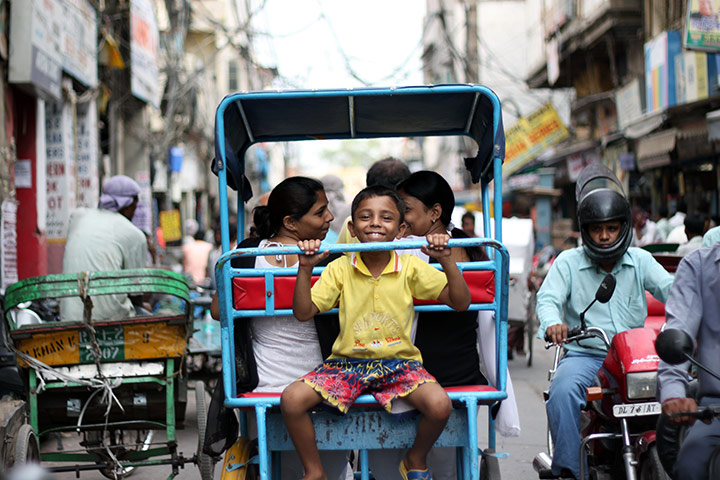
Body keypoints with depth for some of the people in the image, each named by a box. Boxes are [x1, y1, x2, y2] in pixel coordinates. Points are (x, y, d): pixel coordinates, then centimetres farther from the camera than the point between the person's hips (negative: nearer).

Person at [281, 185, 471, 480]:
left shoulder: (411, 268, 0)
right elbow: (303, 313, -2)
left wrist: (447, 261, -17)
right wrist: (305, 269, -13)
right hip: (347, 362, 1)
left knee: (440, 405, -28)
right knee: (291, 399, -22)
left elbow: (460, 303, -4)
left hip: (399, 362, -1)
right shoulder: (340, 269, 2)